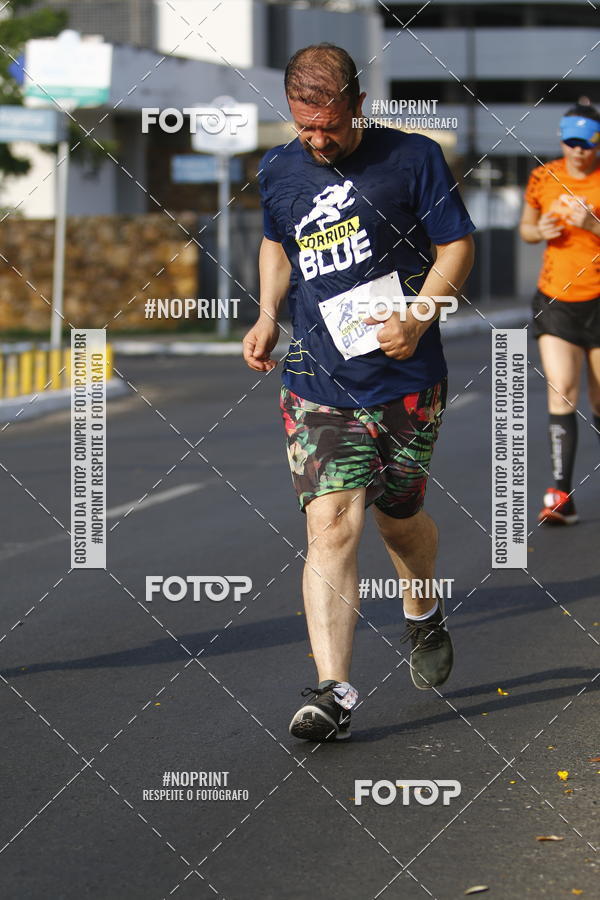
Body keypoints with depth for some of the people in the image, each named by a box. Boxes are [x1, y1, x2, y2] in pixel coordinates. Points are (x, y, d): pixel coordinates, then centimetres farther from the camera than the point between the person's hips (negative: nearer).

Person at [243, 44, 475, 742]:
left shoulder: (412, 158, -5)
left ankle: (423, 613, 48)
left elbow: (457, 245, -2)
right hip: (316, 384, 1)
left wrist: (418, 319, -17)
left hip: (406, 380, -1)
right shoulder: (278, 172, 7)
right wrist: (268, 314, 9)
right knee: (331, 524, -14)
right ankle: (332, 692, -20)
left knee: (399, 520, 14)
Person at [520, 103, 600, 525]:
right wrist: (539, 231, -4)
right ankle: (562, 494, -12)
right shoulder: (543, 179, 3)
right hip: (555, 299, 2)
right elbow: (526, 226, 18)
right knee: (561, 391, -12)